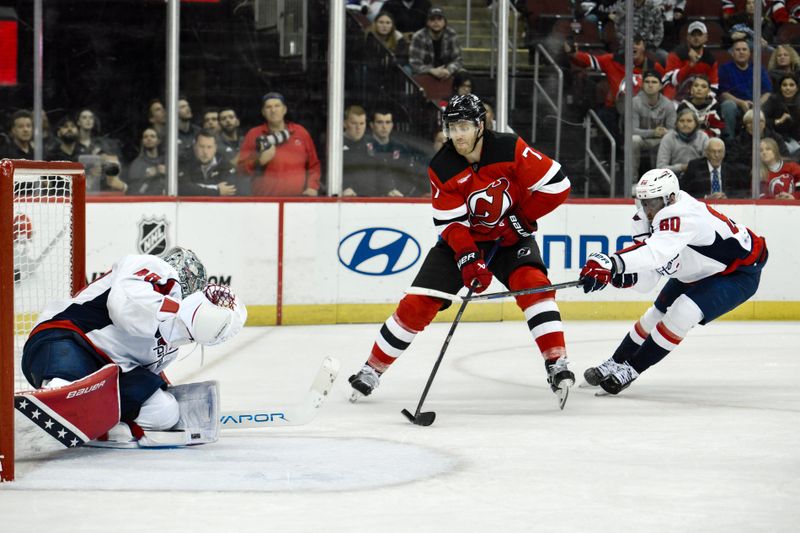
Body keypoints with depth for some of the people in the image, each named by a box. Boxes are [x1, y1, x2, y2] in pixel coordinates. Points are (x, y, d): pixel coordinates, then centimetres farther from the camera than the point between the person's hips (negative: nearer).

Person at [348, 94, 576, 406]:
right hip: (463, 239, 1)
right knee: (418, 303, -8)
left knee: (532, 282, -27)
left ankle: (557, 364, -23)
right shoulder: (441, 169, -17)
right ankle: (372, 369, 4)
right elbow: (450, 223, -17)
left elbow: (556, 185, -18)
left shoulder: (510, 149, -22)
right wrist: (469, 259, -32)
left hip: (510, 237, -1)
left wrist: (522, 218, -16)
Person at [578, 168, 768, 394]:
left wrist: (611, 263, -67)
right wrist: (628, 276, -33)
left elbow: (655, 253, -55)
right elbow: (645, 282, -10)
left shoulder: (681, 214, -37)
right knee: (658, 312, 9)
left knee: (682, 313, -22)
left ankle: (631, 369, -9)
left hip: (740, 272, -9)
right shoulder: (648, 220, -9)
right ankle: (615, 363, 27)